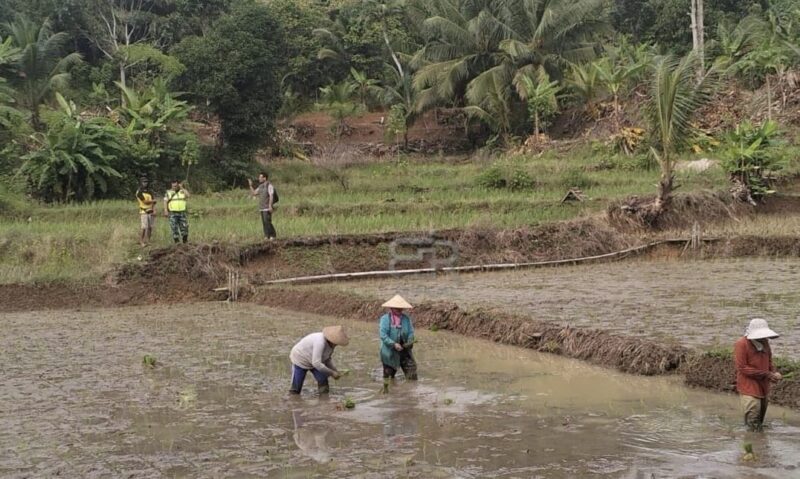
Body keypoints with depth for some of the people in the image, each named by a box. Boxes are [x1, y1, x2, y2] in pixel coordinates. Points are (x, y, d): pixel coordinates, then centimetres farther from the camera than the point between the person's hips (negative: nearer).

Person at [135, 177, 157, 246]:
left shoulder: (149, 192, 14)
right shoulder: (139, 192, -6)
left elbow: (153, 202, 10)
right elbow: (145, 201, -13)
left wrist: (154, 211, -5)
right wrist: (153, 201, 2)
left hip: (151, 212, 6)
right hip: (144, 212, -6)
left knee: (150, 227, 3)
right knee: (144, 228, -10)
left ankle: (147, 241, 11)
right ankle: (141, 241, -2)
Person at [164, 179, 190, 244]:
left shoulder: (183, 191, 8)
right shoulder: (168, 192, 6)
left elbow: (187, 196, -11)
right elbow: (165, 202, 2)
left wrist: (182, 188, -9)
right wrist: (165, 211, -10)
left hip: (182, 212, 1)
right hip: (172, 213, -1)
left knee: (184, 227, -1)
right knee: (174, 228, -4)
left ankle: (185, 240, 12)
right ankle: (177, 242, 1)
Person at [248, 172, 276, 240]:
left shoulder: (269, 185, -10)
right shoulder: (261, 186, 15)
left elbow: (271, 196, -16)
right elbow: (254, 193, 18)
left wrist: (270, 206, -23)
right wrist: (250, 185, 12)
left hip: (267, 208, -8)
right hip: (262, 208, 8)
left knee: (267, 221, -13)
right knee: (264, 222, 4)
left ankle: (273, 235, -7)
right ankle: (267, 236, 6)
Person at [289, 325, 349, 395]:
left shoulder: (330, 343, -12)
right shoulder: (320, 342, -39)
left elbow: (327, 359, 4)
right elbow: (316, 363, -39)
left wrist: (335, 371, -10)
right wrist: (331, 373, -31)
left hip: (315, 361, 7)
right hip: (300, 360, -7)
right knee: (295, 391, -3)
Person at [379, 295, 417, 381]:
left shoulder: (406, 318, 3)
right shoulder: (385, 319, -10)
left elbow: (411, 332, 4)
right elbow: (383, 335, -17)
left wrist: (410, 342, -17)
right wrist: (394, 344, -25)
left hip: (404, 350, 3)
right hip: (390, 351, -3)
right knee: (388, 376, 10)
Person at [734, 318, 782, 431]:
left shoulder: (764, 343, 5)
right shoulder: (741, 344, -17)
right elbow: (742, 368, -20)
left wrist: (774, 373, -6)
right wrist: (766, 374, -21)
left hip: (763, 386, 7)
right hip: (748, 386, -7)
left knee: (760, 417, 15)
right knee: (753, 417, -15)